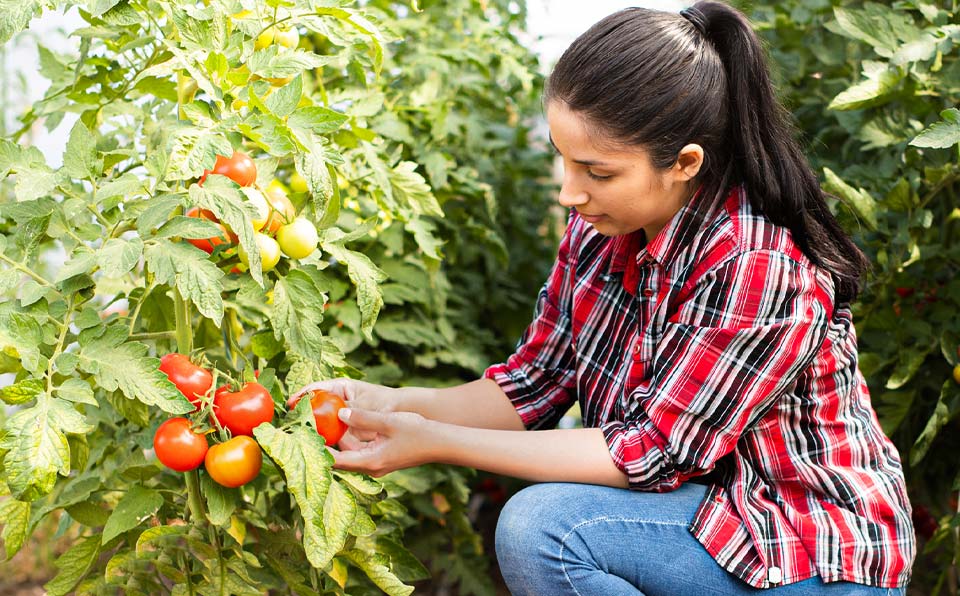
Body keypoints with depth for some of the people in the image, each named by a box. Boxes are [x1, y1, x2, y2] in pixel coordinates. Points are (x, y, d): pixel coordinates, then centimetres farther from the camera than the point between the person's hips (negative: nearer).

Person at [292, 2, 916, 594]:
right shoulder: (601, 224, -4)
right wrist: (391, 403, -13)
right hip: (702, 494, 8)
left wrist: (433, 442, -22)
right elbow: (535, 384, 2)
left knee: (540, 528, -23)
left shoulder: (761, 271, -27)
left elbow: (650, 452, -23)